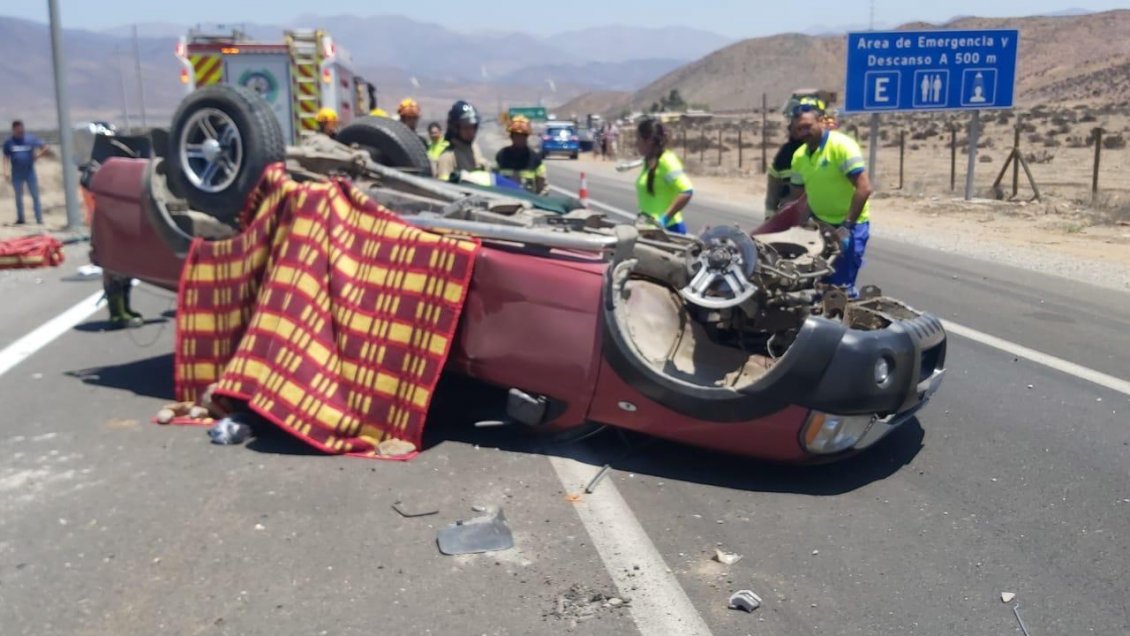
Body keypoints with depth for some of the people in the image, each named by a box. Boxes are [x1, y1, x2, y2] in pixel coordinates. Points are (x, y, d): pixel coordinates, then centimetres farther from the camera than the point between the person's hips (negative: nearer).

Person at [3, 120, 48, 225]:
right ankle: (20, 218, 20)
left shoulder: (31, 139, -3)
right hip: (16, 174, 1)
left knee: (35, 196, -2)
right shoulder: (8, 142, -1)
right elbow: (6, 158, 1)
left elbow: (45, 148, 3)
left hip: (30, 172, -1)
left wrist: (37, 156, -8)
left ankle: (39, 219, 1)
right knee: (18, 196, 10)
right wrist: (6, 172, -7)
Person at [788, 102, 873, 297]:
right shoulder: (799, 156, 6)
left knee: (840, 285, -11)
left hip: (850, 225, -7)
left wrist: (847, 226, -20)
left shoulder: (841, 145, -15)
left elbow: (864, 188, -20)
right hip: (819, 225, 7)